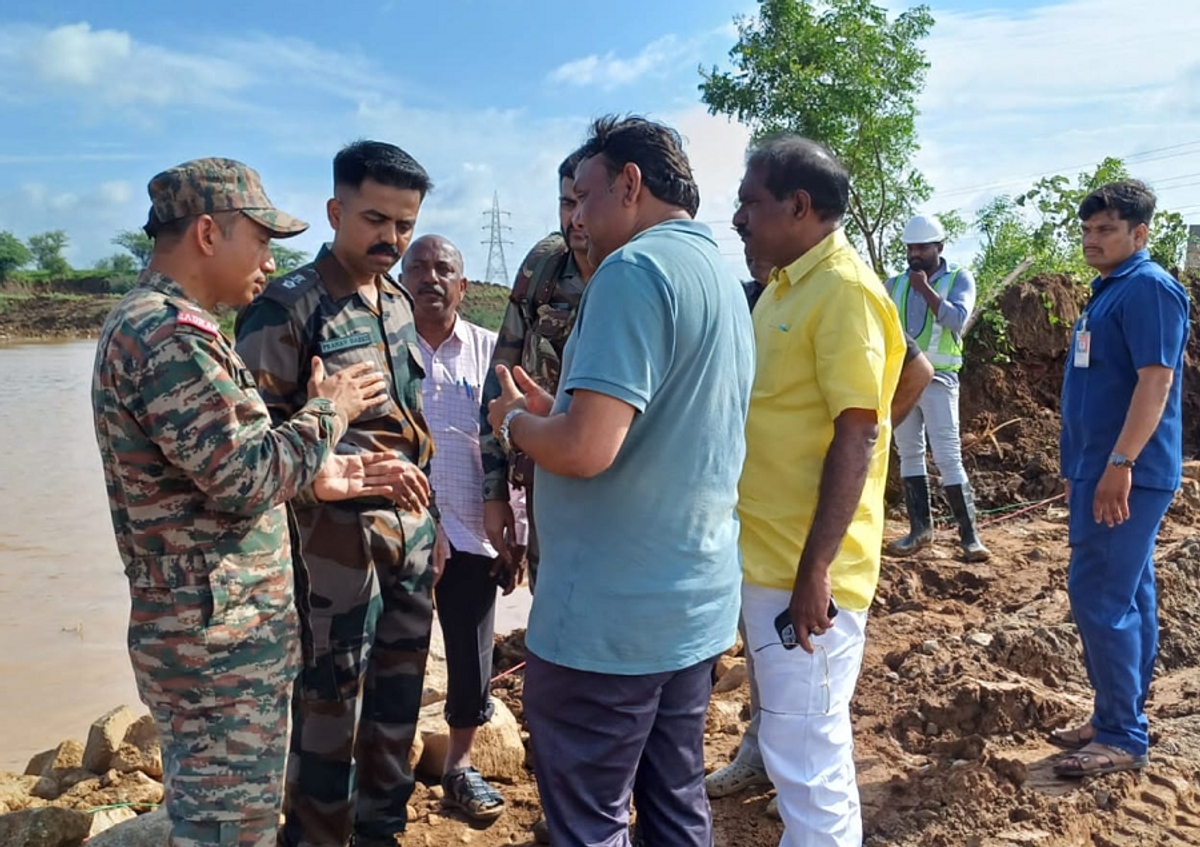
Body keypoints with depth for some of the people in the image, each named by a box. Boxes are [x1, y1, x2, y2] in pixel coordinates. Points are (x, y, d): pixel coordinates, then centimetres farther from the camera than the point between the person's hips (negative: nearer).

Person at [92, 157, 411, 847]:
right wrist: (328, 413, -8)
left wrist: (314, 477, 8)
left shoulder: (147, 322, 14)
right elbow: (246, 476, -23)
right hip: (222, 644, -11)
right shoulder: (170, 333, -21)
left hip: (202, 632, 11)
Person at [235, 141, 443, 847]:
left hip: (412, 532, 7)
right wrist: (357, 465, -25)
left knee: (398, 701, 17)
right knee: (330, 709, 5)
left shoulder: (400, 303, 10)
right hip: (337, 539, -7)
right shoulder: (287, 308, -12)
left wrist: (430, 521, 15)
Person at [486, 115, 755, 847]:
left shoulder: (635, 270, -17)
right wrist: (552, 408, 15)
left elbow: (588, 449, -26)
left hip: (609, 617, -9)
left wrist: (515, 421, -6)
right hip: (698, 603, 9)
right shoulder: (724, 280, 13)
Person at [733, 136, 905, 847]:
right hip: (763, 553, 9)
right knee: (794, 738, 21)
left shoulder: (843, 290, -15)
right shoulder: (786, 285, 13)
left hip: (804, 567, -9)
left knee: (806, 753, 1)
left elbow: (857, 435, -20)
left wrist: (815, 569, -23)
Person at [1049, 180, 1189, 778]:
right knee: (1128, 599, 14)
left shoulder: (1149, 288, -12)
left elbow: (1156, 379, -21)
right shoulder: (1108, 292, 18)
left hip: (1125, 475, -10)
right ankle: (1120, 719, 23)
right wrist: (1079, 469, 22)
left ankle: (1122, 738, 1)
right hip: (1101, 470, 10)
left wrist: (1119, 464, -26)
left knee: (1100, 599, -9)